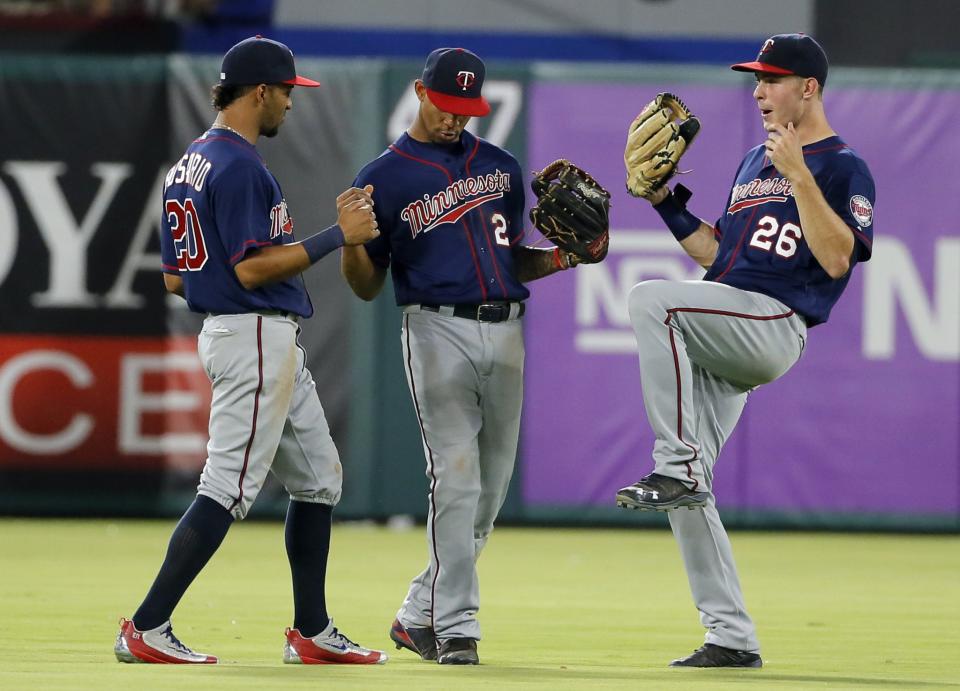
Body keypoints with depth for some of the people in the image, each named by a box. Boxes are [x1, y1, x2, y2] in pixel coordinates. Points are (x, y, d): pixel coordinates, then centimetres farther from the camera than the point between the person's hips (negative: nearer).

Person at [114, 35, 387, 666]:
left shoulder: (189, 164, 14)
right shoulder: (240, 165, -16)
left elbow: (175, 279, 16)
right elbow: (252, 268, -22)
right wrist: (338, 236, -15)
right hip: (257, 336, -11)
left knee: (319, 479, 14)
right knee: (230, 488, -9)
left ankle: (313, 633, 17)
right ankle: (148, 630, -9)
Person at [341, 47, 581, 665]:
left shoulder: (503, 167, 16)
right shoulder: (384, 178, 3)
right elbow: (368, 286, 4)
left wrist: (562, 259, 3)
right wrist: (352, 242, -17)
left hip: (506, 332, 5)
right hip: (439, 330, -5)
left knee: (492, 486, 6)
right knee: (456, 479, -12)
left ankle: (418, 616, 17)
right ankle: (455, 626, -9)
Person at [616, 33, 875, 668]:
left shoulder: (843, 167, 0)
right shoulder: (754, 162, 25)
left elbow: (838, 259, -15)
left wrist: (798, 174, -20)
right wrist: (664, 199, 20)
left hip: (773, 324, -8)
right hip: (714, 349, 8)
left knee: (650, 299, -31)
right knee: (687, 493, 1)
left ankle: (677, 467, -30)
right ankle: (732, 638, 5)